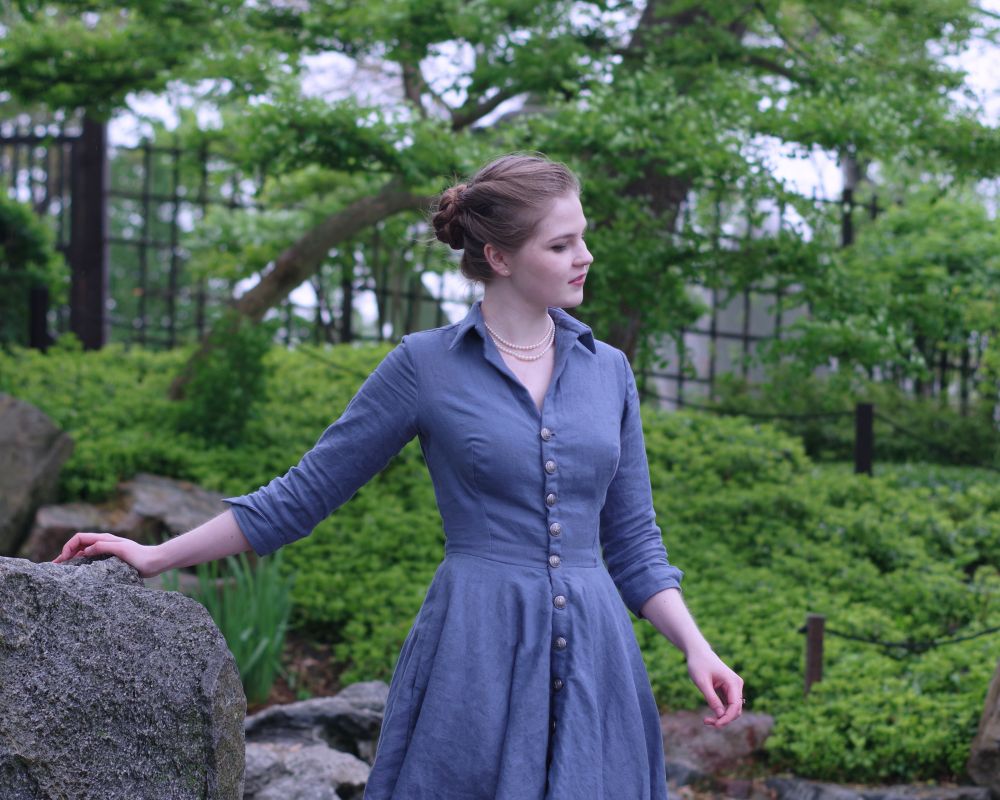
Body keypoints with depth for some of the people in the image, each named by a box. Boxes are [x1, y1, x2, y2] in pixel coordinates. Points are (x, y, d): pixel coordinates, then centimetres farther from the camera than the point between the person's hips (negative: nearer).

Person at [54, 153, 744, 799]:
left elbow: (632, 542, 14)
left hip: (595, 659, 4)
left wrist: (695, 646, -1)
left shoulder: (609, 371, 10)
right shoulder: (425, 365, -1)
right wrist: (159, 556, 5)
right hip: (473, 656, -3)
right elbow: (304, 494, 5)